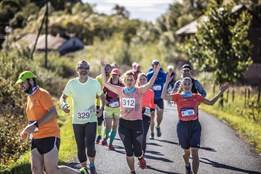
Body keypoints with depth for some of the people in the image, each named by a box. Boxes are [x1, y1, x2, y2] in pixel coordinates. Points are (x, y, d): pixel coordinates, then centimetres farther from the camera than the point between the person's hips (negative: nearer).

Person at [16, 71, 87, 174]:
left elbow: (53, 113, -20)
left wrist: (35, 125, -26)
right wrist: (27, 130, 10)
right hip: (36, 138, 9)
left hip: (49, 137, -9)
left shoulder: (42, 94, -9)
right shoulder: (30, 97, 17)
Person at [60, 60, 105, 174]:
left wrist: (101, 108, -12)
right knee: (80, 147, 7)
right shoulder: (72, 83, -7)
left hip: (91, 119, -1)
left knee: (90, 145, -15)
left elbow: (102, 97, 7)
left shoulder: (94, 82, -7)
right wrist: (63, 105, -18)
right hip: (77, 121, 1)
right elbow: (63, 97, 4)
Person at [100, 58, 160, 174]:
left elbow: (149, 84, -25)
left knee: (137, 151, 0)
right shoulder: (120, 91, 0)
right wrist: (102, 68, -5)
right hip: (123, 123, 2)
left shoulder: (139, 91, -7)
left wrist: (155, 73, -39)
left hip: (137, 123, -2)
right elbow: (105, 83, -1)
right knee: (129, 151, 8)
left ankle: (141, 157, 37)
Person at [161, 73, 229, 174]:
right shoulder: (178, 96, -2)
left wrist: (221, 92, 6)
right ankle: (187, 166, 49)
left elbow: (211, 102, 13)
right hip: (182, 126, 0)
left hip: (194, 126, 0)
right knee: (186, 151, 17)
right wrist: (167, 82, -26)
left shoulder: (196, 97, 4)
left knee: (194, 152, -12)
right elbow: (164, 96, -17)